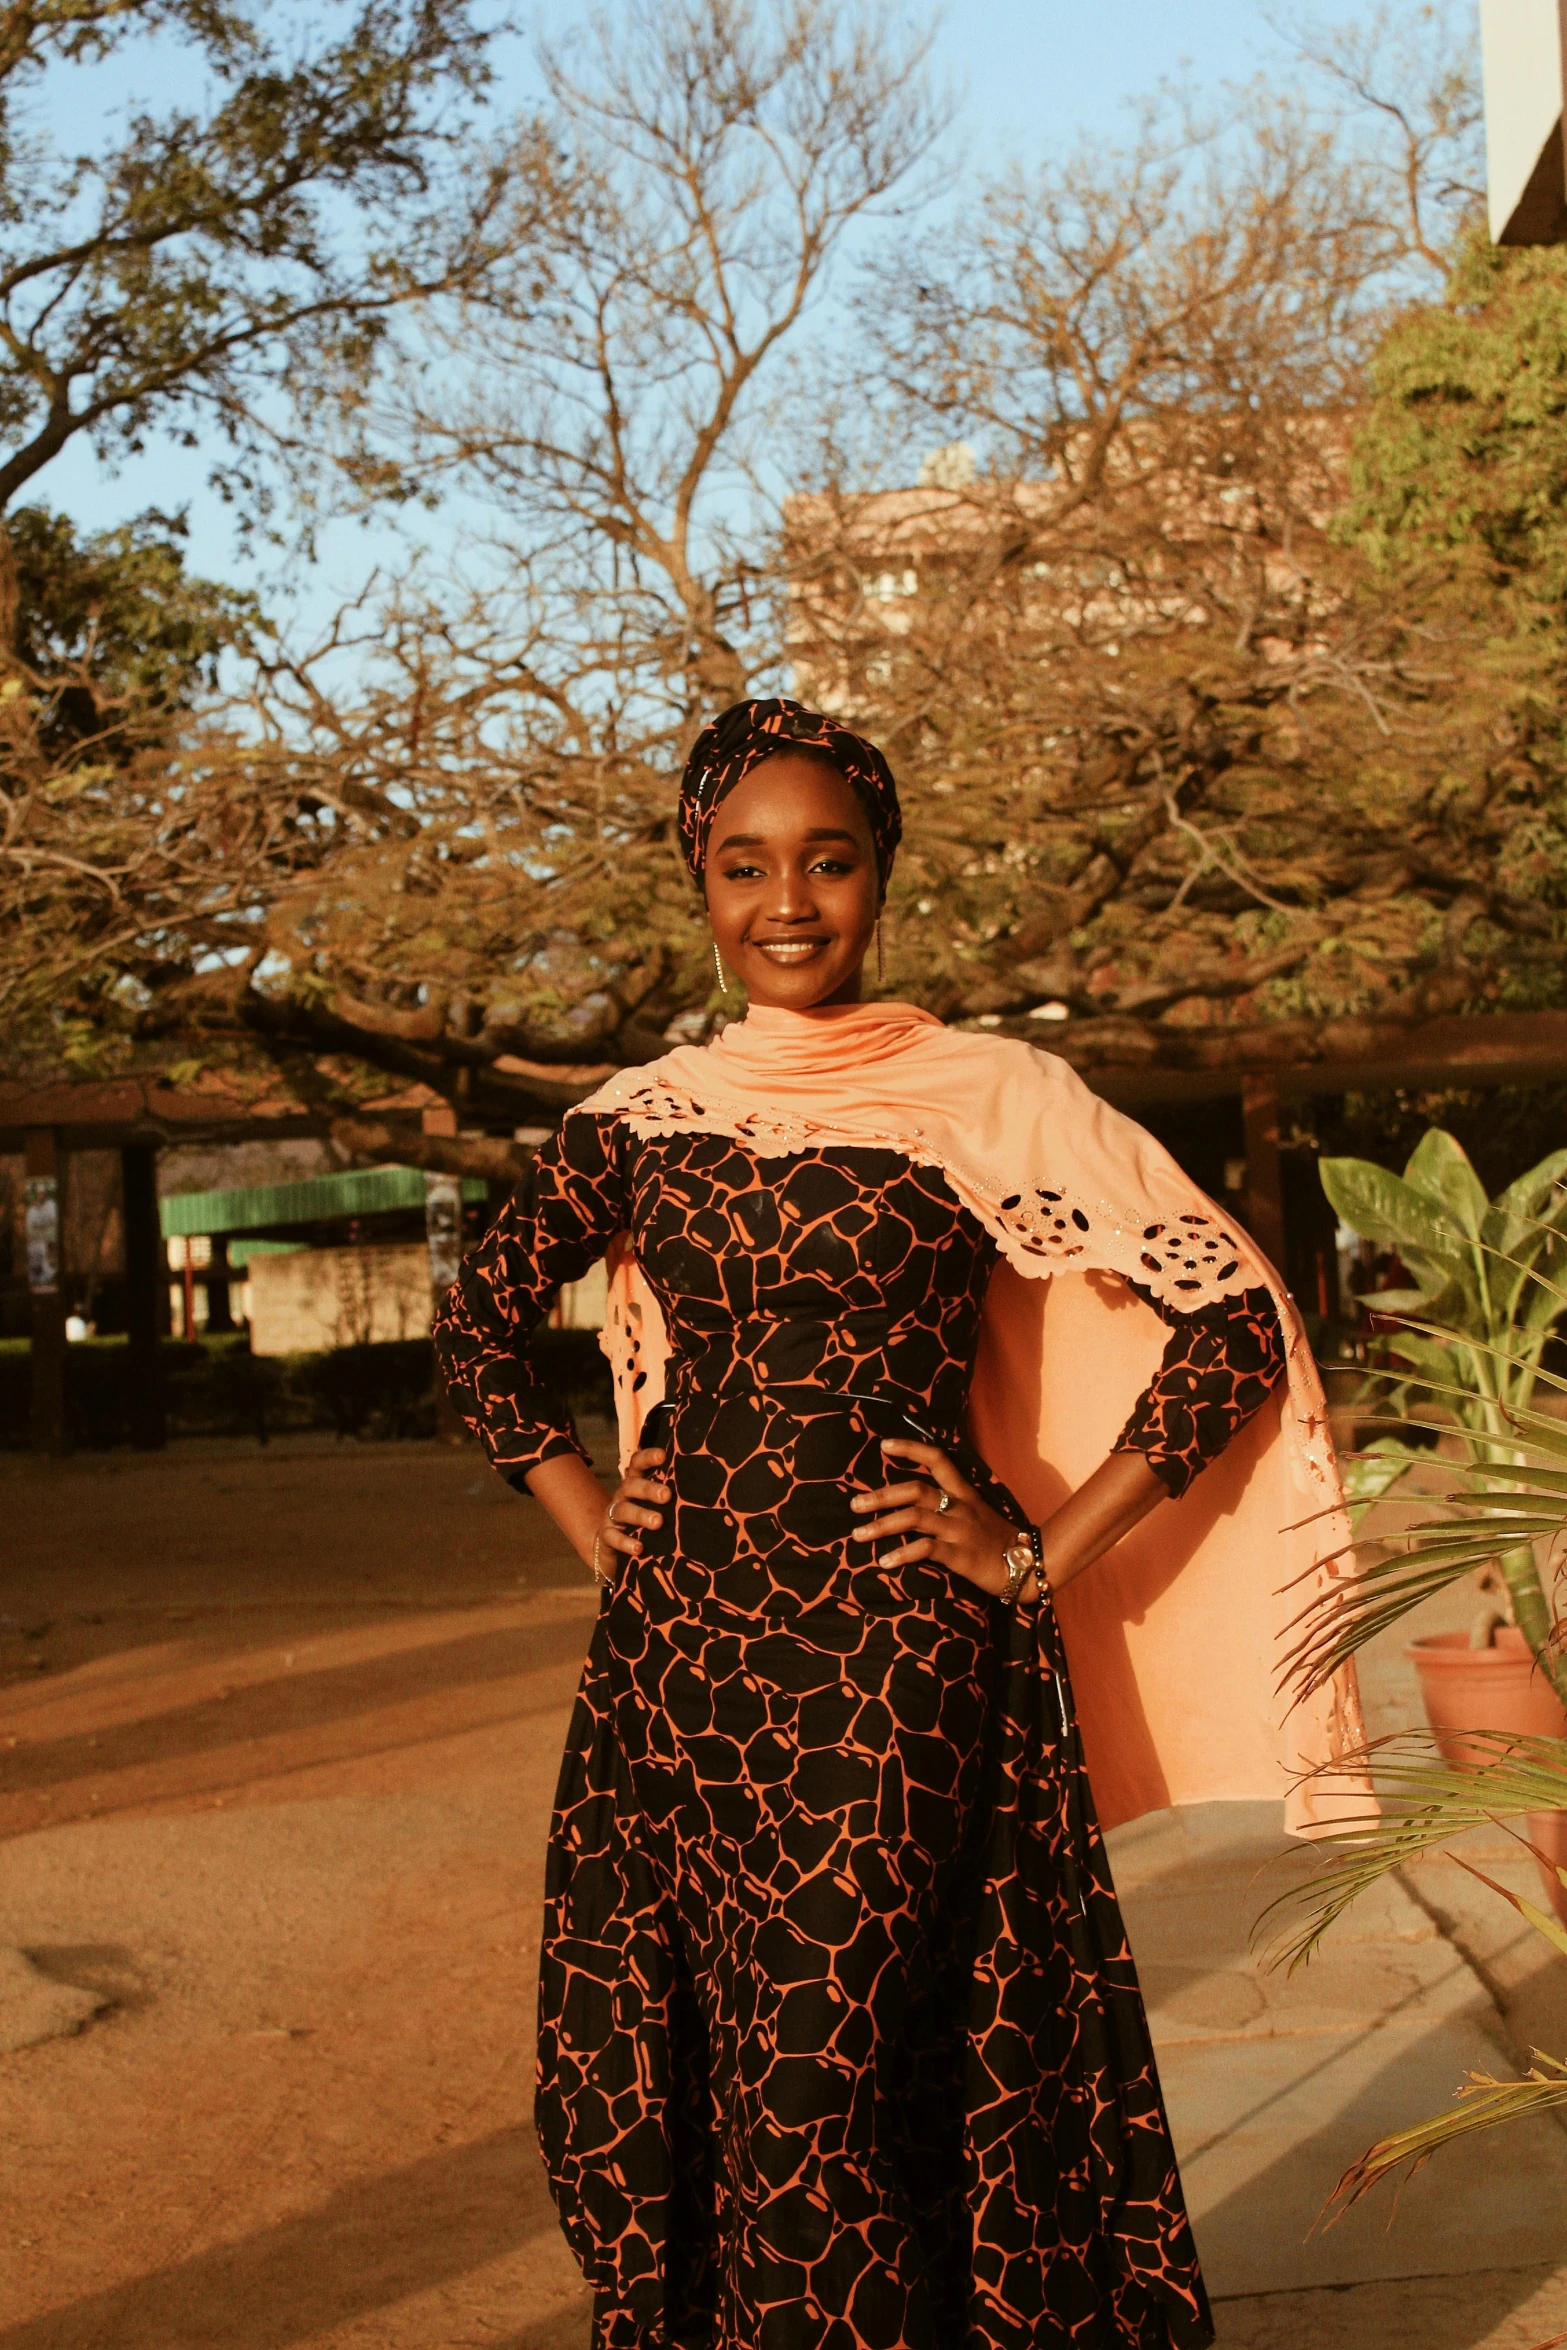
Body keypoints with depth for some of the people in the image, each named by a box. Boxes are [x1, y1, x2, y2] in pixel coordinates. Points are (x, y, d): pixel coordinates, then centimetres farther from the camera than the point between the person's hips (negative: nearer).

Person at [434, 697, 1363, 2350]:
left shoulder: (993, 1099, -3)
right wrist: (591, 1522, 10)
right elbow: (478, 1326, 21)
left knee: (821, 2099, -4)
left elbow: (1236, 1325, -4)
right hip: (680, 1648, 4)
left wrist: (1042, 1556, -6)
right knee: (651, 2092, 7)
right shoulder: (639, 1120, 7)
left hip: (894, 1658, -4)